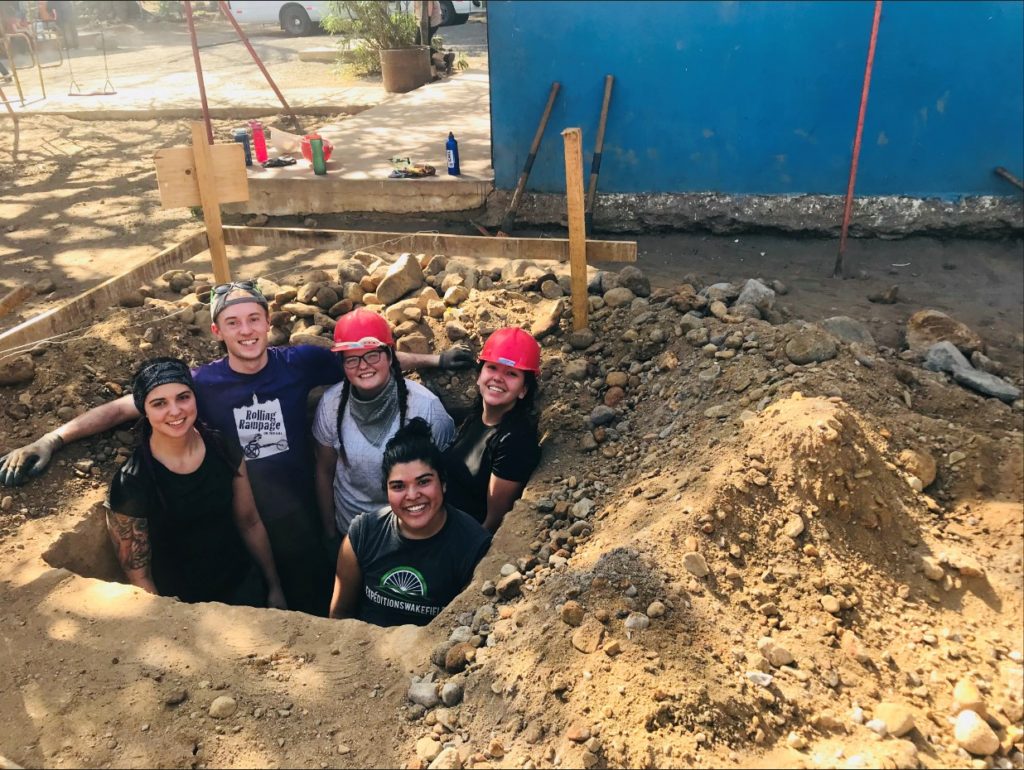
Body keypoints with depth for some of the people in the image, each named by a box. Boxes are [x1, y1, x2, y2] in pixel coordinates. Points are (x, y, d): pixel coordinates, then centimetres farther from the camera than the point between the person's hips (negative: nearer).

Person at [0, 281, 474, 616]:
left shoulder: (301, 361, -12)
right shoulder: (202, 383, -12)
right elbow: (121, 409, -7)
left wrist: (433, 359, -1)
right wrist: (49, 442, -14)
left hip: (302, 516, 1)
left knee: (318, 604, 17)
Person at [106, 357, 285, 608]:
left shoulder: (225, 452, -11)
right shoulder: (130, 485, -21)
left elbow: (251, 524, 1)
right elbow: (138, 575, -13)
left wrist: (274, 587, 6)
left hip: (245, 587, 3)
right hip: (183, 606, -3)